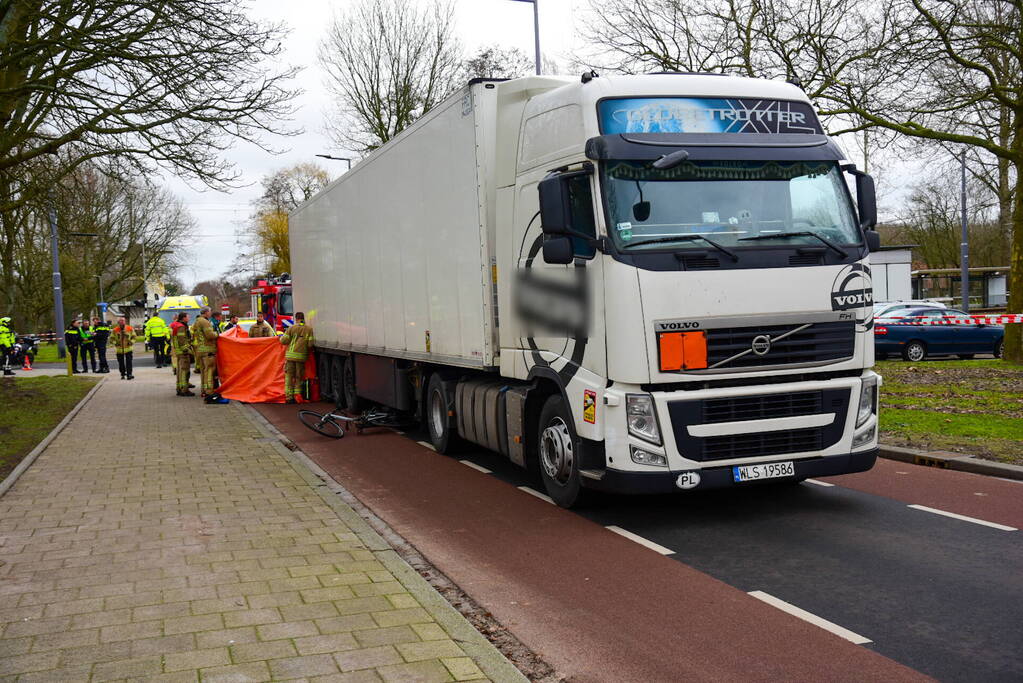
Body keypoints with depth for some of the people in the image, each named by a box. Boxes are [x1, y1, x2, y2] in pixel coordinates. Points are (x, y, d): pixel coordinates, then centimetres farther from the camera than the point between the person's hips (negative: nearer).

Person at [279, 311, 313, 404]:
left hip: (291, 355, -1)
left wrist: (282, 336, 22)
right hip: (302, 356, 1)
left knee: (289, 376, 5)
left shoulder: (291, 328, -1)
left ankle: (289, 396, 2)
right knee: (299, 377, 10)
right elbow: (310, 344, -5)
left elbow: (284, 341, 0)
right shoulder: (309, 329, 1)